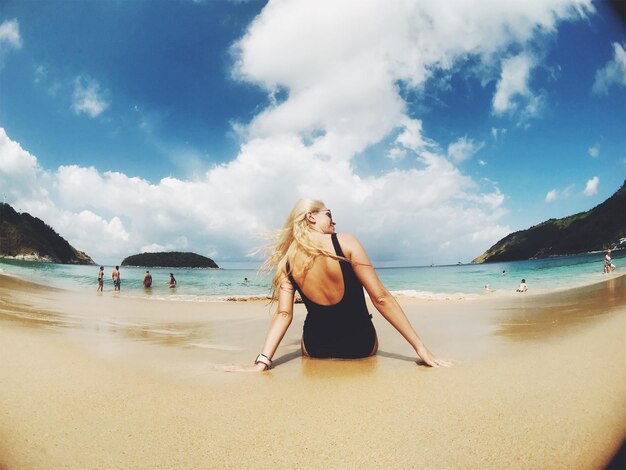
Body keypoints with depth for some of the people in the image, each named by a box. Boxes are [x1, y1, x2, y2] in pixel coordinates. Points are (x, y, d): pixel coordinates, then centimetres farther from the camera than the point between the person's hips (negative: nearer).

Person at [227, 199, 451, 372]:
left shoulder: (286, 262, -5)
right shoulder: (345, 242, -15)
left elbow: (283, 314, -15)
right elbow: (381, 298, -17)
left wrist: (262, 362, -16)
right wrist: (420, 347, -13)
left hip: (315, 349, 3)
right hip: (361, 346, -2)